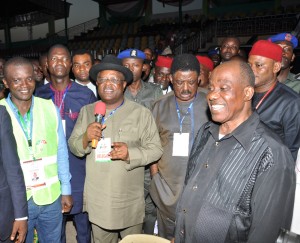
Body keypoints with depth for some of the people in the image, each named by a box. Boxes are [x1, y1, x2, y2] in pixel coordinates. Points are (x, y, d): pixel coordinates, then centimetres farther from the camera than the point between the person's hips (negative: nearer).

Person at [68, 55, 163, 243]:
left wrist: (131, 153, -25)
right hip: (97, 200, 3)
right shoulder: (87, 111, 1)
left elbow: (155, 149, -8)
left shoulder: (141, 113, -9)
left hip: (130, 201, -2)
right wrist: (86, 138, -18)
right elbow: (73, 146, 3)